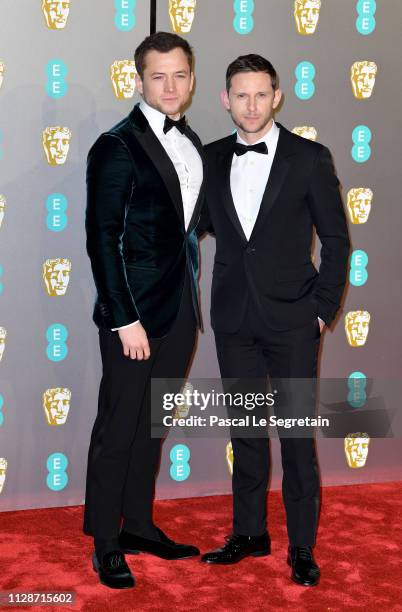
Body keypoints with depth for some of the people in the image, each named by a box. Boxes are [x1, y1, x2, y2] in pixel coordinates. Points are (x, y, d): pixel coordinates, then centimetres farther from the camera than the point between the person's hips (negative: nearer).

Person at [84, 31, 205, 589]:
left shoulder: (192, 144, 11)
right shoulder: (117, 147, -11)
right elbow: (102, 239, -14)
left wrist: (192, 301, 10)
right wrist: (126, 319, -17)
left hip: (179, 311, 7)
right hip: (134, 312, -7)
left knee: (152, 425, 16)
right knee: (118, 429, 3)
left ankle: (138, 525, 30)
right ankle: (106, 543, 17)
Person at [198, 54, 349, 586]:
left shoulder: (310, 158, -4)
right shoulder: (212, 159, 6)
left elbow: (336, 239, -1)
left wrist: (323, 309, -5)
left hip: (291, 320, -3)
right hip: (233, 318, 4)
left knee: (297, 434, 2)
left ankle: (302, 547, 14)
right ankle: (249, 533, 26)